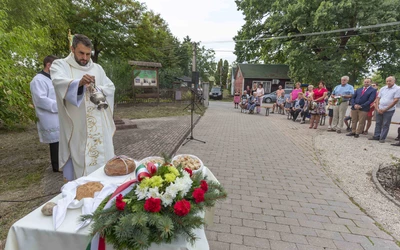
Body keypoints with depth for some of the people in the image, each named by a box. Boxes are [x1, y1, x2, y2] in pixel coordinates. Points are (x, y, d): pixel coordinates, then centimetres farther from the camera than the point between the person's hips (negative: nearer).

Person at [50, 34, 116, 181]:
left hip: (98, 125, 4)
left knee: (102, 155, 9)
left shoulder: (97, 68, 14)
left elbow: (111, 88, 7)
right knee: (78, 158, 1)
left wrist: (98, 90, -14)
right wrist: (79, 83, -39)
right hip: (75, 126, -3)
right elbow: (59, 83, -19)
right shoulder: (60, 65, 3)